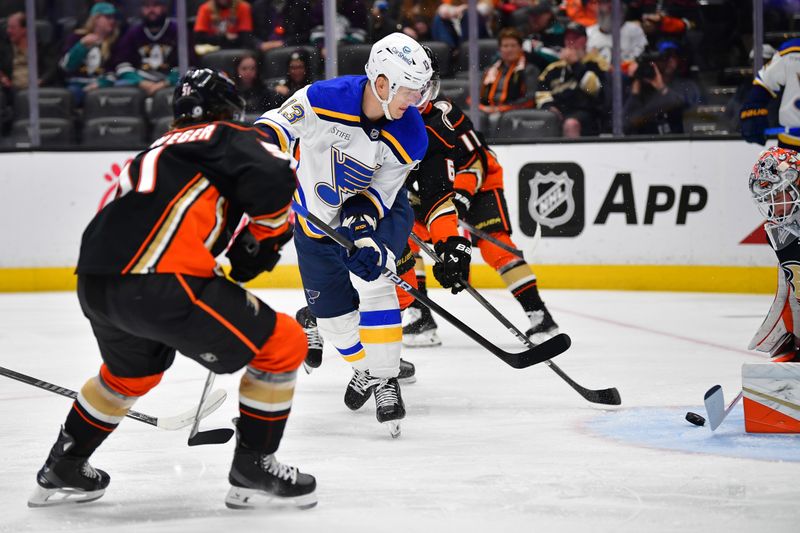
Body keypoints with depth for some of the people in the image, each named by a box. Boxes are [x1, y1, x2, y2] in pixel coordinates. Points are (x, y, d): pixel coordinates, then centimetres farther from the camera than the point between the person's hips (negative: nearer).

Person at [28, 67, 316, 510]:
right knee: (282, 345, 4)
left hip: (94, 285, 9)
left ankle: (62, 471, 49)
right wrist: (264, 237, 6)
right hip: (157, 286, -9)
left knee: (131, 371, 38)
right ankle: (252, 469, 10)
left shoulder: (160, 150, 32)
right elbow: (273, 179, -10)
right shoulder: (224, 138, 9)